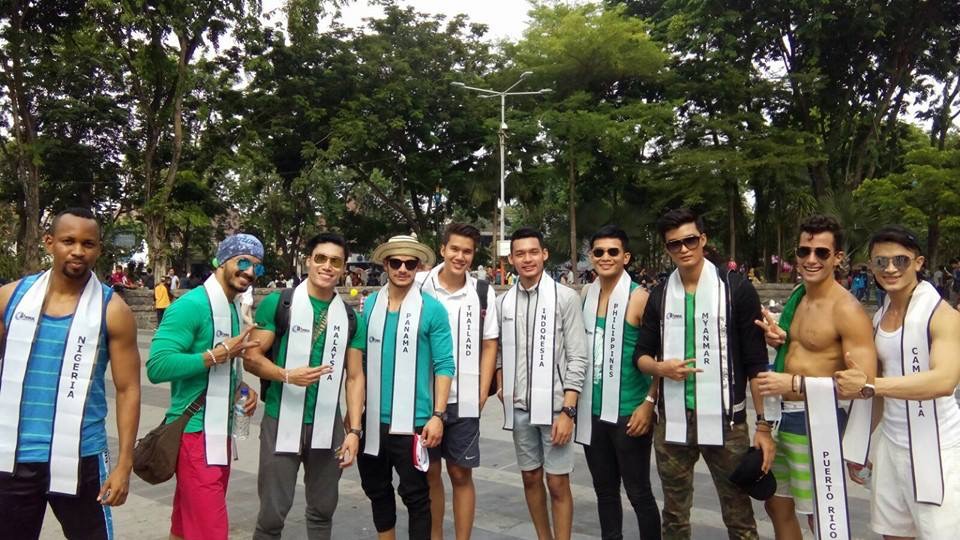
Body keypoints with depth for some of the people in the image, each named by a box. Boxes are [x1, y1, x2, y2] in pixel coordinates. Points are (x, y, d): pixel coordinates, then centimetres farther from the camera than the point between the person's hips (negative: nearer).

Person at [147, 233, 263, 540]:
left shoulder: (233, 309, 12)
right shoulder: (190, 306, -15)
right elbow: (157, 366, -25)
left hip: (220, 432, 9)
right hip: (195, 433, -9)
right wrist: (219, 354, -22)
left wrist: (240, 388, 3)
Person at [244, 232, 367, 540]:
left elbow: (355, 377, 6)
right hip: (281, 423, -3)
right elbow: (251, 358, -5)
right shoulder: (277, 303, -4)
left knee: (323, 511, 16)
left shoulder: (351, 318, 5)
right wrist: (287, 375, -22)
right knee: (272, 513, 4)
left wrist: (354, 430, -2)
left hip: (328, 428, 3)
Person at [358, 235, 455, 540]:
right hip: (372, 419, 4)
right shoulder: (367, 306, 4)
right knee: (376, 489, 18)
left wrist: (437, 415, -13)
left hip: (412, 420, -4)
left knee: (415, 494, 5)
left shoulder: (432, 309, -6)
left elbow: (444, 365, -7)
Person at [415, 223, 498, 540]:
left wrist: (482, 395, -1)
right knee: (430, 473, 12)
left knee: (461, 474, 9)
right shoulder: (418, 285, -2)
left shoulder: (483, 293, 1)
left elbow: (489, 346, 5)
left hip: (465, 401, 0)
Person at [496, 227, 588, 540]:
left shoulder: (565, 297, -6)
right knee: (530, 478, 15)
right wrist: (501, 387, 3)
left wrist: (568, 410, -14)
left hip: (554, 406, -4)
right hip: (519, 407, 4)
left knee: (558, 484, 1)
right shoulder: (503, 302, 5)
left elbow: (577, 358, -9)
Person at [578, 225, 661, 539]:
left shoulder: (639, 297, -10)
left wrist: (649, 403, -15)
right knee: (604, 490, 17)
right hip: (593, 412, 5)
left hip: (629, 412, -5)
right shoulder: (586, 296, 6)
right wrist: (574, 402, 10)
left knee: (639, 493, 5)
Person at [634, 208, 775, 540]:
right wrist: (660, 367, -12)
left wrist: (764, 425, -10)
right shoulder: (659, 296, 5)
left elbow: (755, 362, -6)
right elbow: (641, 354, 11)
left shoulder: (736, 288, -5)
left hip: (726, 420, -3)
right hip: (672, 422, 3)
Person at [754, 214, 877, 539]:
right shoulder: (798, 295, 9)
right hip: (782, 416, 8)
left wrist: (795, 384, -26)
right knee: (777, 507, 20)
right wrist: (779, 339, 1)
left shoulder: (847, 309, -17)